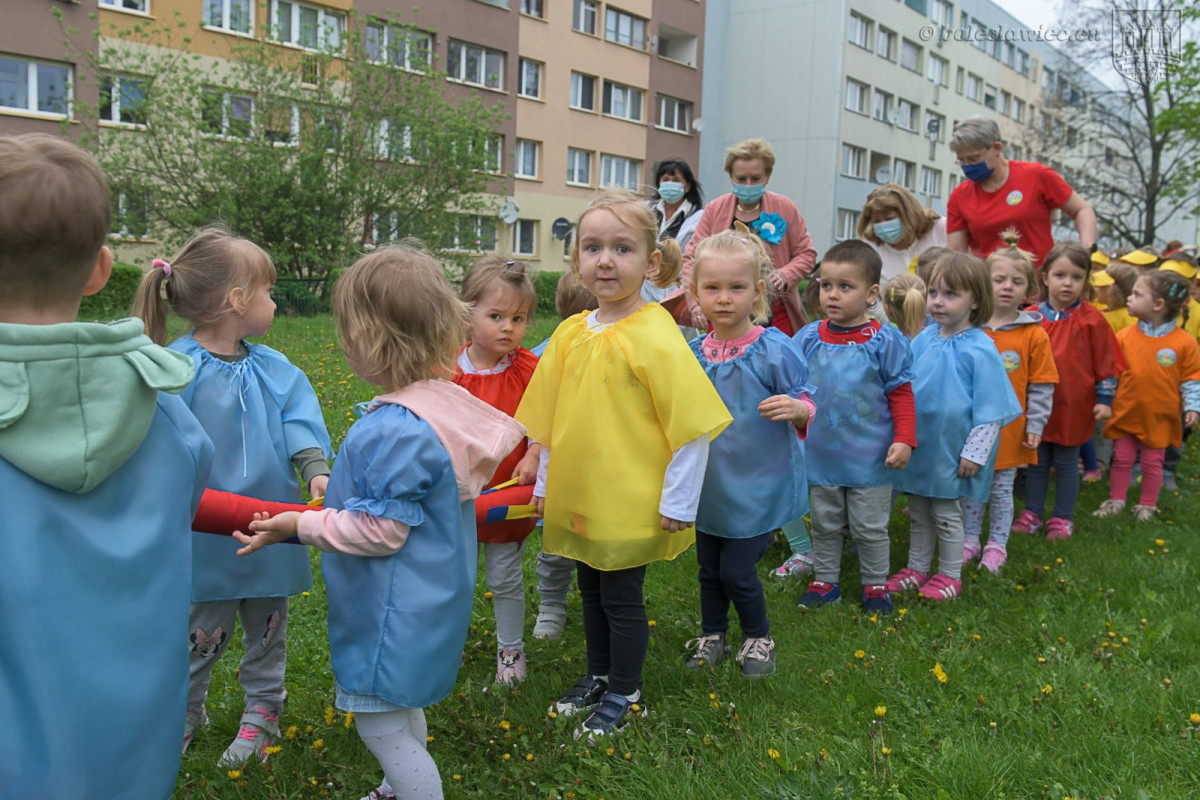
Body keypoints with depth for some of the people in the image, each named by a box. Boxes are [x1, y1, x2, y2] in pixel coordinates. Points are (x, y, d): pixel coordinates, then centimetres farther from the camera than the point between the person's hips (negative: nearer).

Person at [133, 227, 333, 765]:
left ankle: (262, 710, 37)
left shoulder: (274, 369, -1)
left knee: (267, 627, 17)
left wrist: (317, 470, -25)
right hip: (205, 536, -3)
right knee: (202, 631, 12)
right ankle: (186, 710, 37)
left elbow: (300, 426, -8)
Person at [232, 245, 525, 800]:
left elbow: (380, 531, -25)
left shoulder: (393, 431, -30)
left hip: (395, 613, -10)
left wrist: (297, 526, -15)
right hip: (424, 594, 10)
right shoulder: (444, 402, -1)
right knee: (401, 711, 28)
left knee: (380, 725, 6)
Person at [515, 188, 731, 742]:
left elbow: (693, 424, -17)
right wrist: (544, 482, 14)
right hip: (577, 499, 6)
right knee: (591, 592, 21)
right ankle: (598, 676, 41)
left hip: (631, 504, -6)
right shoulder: (569, 334, 1)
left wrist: (678, 502, -15)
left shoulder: (656, 335, -17)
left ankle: (624, 695, 29)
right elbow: (550, 417, 12)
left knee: (621, 597, 9)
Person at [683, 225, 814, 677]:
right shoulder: (692, 353, -1)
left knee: (736, 570, 1)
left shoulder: (775, 350, -15)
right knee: (709, 569, 16)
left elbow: (807, 407, -10)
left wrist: (797, 408, -30)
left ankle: (758, 638, 28)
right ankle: (712, 636, 38)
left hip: (759, 486, -5)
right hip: (710, 486, 5)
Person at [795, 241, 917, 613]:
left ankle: (875, 585, 29)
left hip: (870, 458, -3)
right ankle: (825, 581, 32)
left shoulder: (885, 341, -11)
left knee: (870, 527, 11)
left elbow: (901, 393, -5)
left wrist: (904, 440, -10)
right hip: (821, 455, 3)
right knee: (825, 524, 16)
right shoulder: (808, 338, -3)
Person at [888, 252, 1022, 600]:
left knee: (946, 512, 8)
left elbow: (989, 409, -13)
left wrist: (975, 453, -13)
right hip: (918, 445, 6)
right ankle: (917, 569, 32)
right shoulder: (924, 339, 2)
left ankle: (950, 576, 26)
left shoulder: (979, 350, -16)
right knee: (918, 512, 17)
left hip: (950, 451, -6)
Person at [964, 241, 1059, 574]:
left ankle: (997, 545, 22)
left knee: (1002, 490, 9)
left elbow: (1041, 386, -2)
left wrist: (1035, 426, -4)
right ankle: (971, 541, 25)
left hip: (1009, 430, -2)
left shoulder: (1034, 334, -5)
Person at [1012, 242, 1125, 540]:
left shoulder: (1091, 319, -6)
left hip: (1074, 406, -2)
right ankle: (1031, 514, 24)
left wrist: (1104, 399, -3)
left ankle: (1062, 518, 21)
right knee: (1036, 462, 12)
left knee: (1066, 463, 9)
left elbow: (1106, 362, -1)